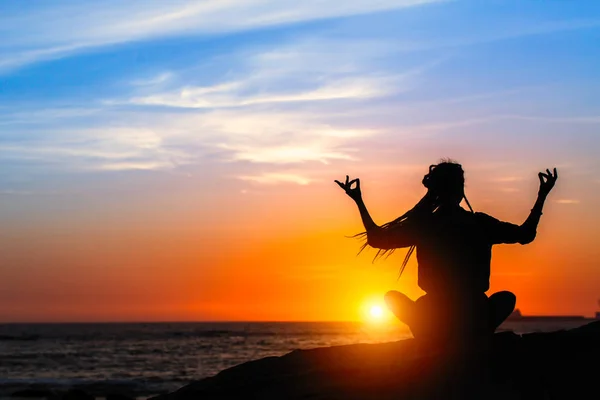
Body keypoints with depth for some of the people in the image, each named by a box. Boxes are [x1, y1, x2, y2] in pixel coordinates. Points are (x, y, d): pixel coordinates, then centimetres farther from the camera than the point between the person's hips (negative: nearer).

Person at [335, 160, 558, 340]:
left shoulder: (422, 225, -3)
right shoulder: (480, 223, -3)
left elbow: (376, 239, 8)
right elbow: (526, 235, 8)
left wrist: (359, 201, 18)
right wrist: (542, 196, 18)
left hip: (434, 320, 1)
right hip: (475, 320, 0)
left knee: (392, 297, 28)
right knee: (507, 298, 31)